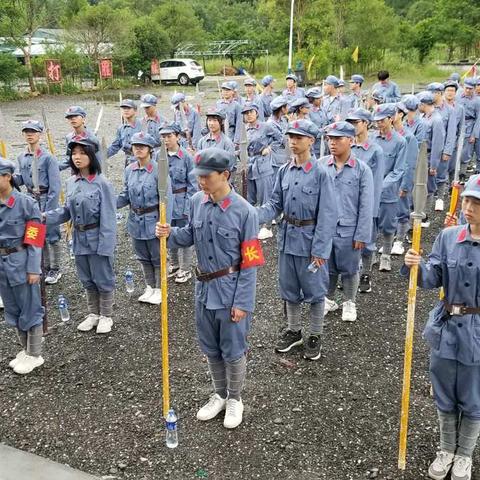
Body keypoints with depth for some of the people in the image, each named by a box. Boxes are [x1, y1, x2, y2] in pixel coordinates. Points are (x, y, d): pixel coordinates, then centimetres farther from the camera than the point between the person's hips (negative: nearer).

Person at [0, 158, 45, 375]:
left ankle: (35, 355, 18)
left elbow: (34, 241, -13)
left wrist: (33, 269, -15)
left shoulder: (26, 203, -13)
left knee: (30, 310, 5)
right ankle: (26, 350, 33)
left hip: (21, 263, -6)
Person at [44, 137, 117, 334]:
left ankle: (106, 316, 23)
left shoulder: (102, 183, -15)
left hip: (98, 238, -6)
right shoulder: (71, 183, 4)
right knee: (87, 279, 17)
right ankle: (93, 314, 34)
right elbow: (67, 211, 10)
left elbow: (108, 218, -16)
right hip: (80, 239, 6)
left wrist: (105, 246, -19)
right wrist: (46, 216, -6)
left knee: (103, 278, 6)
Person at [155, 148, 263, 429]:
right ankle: (220, 395, 41)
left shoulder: (245, 211, -19)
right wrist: (170, 234, -10)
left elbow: (250, 263, -15)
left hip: (231, 292, -5)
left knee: (233, 351, 10)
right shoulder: (197, 202, -3)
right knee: (211, 349, 19)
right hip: (204, 289, 5)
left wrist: (242, 302, -15)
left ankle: (235, 399, 34)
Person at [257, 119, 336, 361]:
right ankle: (293, 331, 36)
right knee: (289, 287, 17)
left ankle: (315, 336, 27)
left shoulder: (320, 173, -15)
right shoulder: (284, 171, 1)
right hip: (287, 238, 5)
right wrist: (255, 216, -16)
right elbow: (275, 203, 4)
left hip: (310, 240, -5)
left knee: (314, 289, 9)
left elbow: (327, 215, -15)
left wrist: (320, 249, -17)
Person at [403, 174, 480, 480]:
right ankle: (446, 449, 42)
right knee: (445, 397, 19)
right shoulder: (448, 237, -4)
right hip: (446, 329, 3)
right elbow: (434, 279, -6)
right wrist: (417, 266, -25)